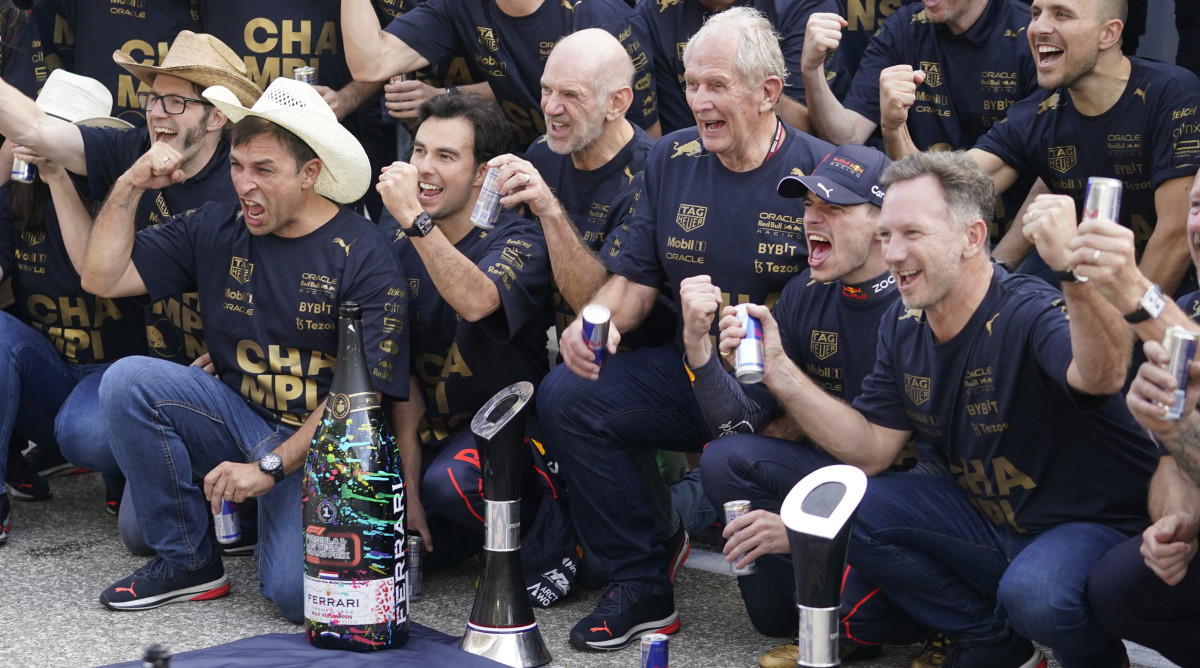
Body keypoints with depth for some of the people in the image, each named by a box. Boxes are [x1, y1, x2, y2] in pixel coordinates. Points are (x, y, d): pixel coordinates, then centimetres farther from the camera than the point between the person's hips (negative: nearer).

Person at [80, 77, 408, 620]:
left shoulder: (364, 258, -12)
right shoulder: (217, 229, 3)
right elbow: (101, 279, 4)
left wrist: (269, 467, -19)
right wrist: (130, 187, -7)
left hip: (316, 443, -5)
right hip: (237, 416, 6)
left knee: (299, 592, -29)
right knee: (127, 381, -20)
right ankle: (188, 560, -5)